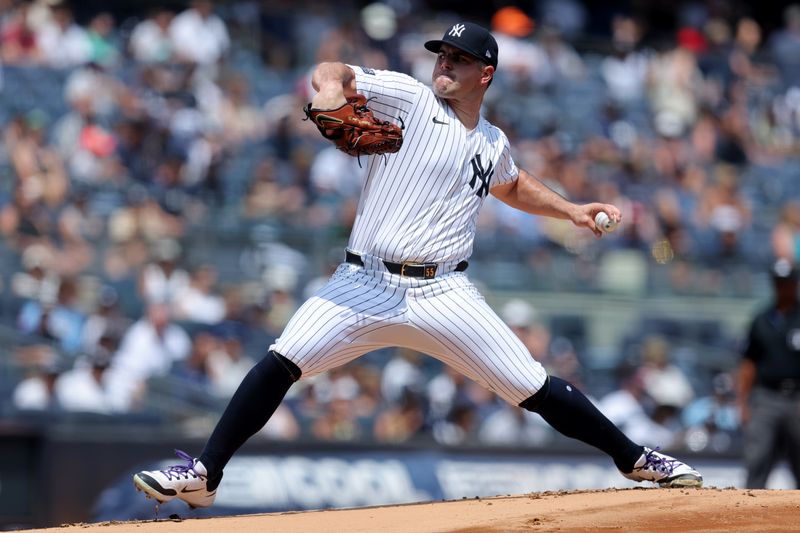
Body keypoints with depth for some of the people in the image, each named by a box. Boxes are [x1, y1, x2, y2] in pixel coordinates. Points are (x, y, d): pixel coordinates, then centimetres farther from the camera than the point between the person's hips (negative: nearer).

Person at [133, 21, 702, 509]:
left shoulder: (492, 144, 15)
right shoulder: (409, 98, 2)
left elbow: (513, 186, 38)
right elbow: (332, 73, -10)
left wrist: (571, 210, 27)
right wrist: (332, 87, -33)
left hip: (443, 294, 2)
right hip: (366, 285, -2)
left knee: (534, 387, -2)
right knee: (282, 362, -19)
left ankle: (635, 459, 14)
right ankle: (205, 474, -13)